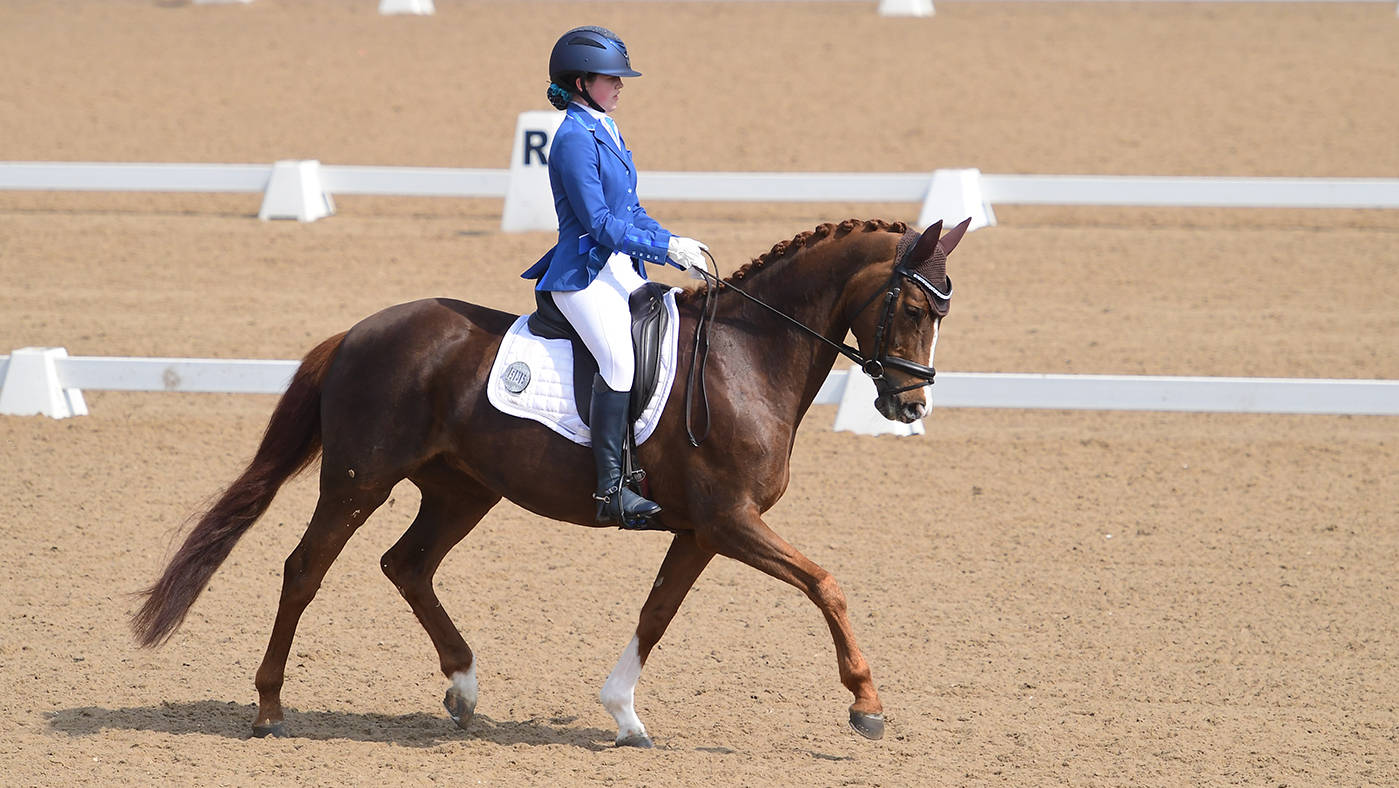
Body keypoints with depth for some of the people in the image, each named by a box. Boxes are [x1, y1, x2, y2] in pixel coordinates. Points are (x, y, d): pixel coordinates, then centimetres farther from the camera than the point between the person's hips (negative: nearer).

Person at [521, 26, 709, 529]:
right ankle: (610, 489, -31)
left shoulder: (606, 132, 16)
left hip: (622, 270, 10)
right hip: (585, 274, -10)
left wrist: (677, 248, 10)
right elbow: (599, 222, -18)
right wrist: (665, 247, -19)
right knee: (619, 357, -28)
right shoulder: (575, 139, -13)